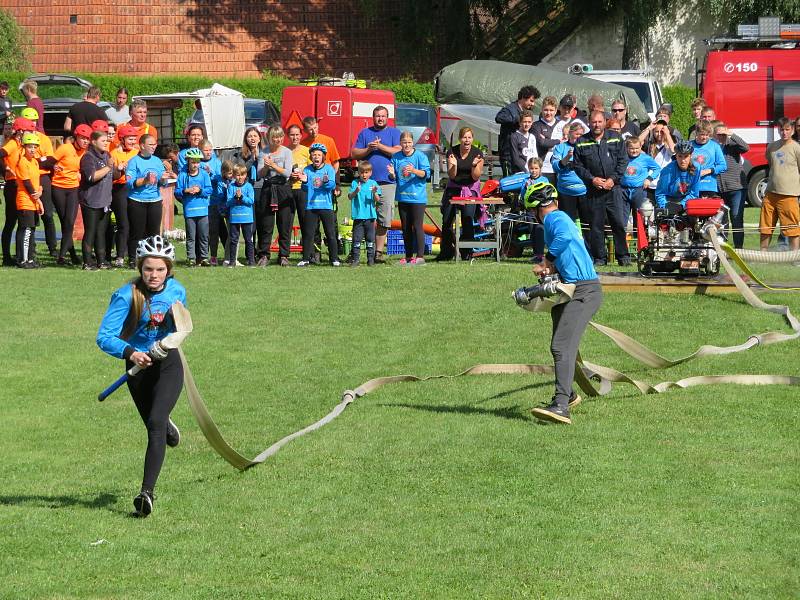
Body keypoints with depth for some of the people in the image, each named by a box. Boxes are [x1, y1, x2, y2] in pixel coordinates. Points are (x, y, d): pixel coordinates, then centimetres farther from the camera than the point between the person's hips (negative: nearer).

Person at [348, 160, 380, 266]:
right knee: (357, 239, -1)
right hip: (358, 216, 0)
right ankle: (355, 259, 3)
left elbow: (377, 200, -2)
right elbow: (350, 197, -6)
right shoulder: (355, 183, 4)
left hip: (370, 216, 1)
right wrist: (356, 191, -24)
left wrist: (374, 193, -22)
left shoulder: (373, 184, 4)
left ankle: (371, 259, 12)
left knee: (370, 239, 5)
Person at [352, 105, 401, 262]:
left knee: (384, 219, -3)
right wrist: (368, 149, -6)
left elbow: (398, 151, -4)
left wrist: (379, 146, -8)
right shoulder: (364, 133, 16)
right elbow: (354, 153, 9)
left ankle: (379, 251, 4)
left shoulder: (394, 132, 11)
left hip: (387, 183, -1)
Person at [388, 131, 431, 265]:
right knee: (405, 228, 10)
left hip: (417, 197, -5)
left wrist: (414, 170, -29)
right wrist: (392, 173, -15)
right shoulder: (396, 157, 7)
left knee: (417, 227, -6)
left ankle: (420, 256, -5)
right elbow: (394, 178, 8)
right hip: (402, 197, 5)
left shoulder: (420, 156, -5)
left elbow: (426, 173, -13)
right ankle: (408, 256, 17)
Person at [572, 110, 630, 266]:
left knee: (619, 223, -5)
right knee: (596, 225, 2)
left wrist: (613, 179, -7)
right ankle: (599, 257, 9)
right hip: (593, 190, 0)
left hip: (613, 188, 0)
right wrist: (592, 179, -8)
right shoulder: (582, 143, 7)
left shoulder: (615, 139, 8)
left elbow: (623, 161, 5)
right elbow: (578, 165, 5)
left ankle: (623, 256, 2)